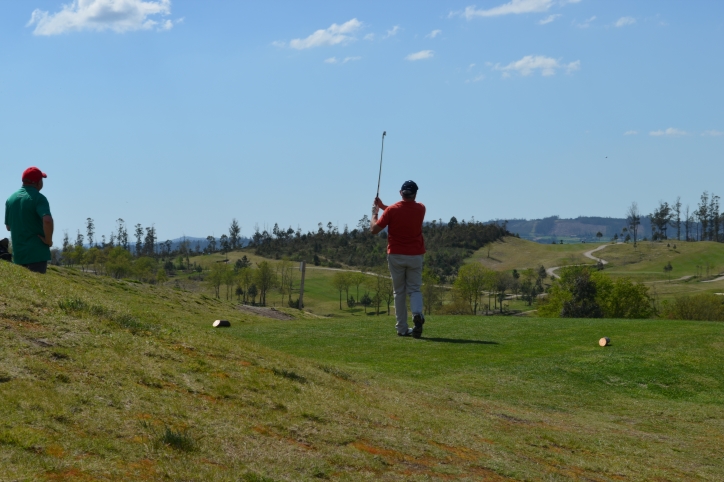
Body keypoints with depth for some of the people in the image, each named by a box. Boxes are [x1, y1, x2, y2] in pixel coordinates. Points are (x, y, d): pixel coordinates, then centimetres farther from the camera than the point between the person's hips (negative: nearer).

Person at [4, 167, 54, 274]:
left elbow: (8, 227, 17)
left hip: (18, 253, 7)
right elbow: (47, 220, -27)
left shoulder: (11, 199, 9)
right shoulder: (38, 198, -11)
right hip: (36, 253, -7)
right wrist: (48, 240, -15)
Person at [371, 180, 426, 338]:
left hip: (396, 255, -1)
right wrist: (383, 206, 17)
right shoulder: (420, 209, 0)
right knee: (414, 289, 7)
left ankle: (402, 328, 6)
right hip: (415, 255, 1)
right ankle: (417, 313, -24)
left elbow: (374, 229, -5)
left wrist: (374, 213, 11)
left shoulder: (392, 210, -10)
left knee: (399, 292, 9)